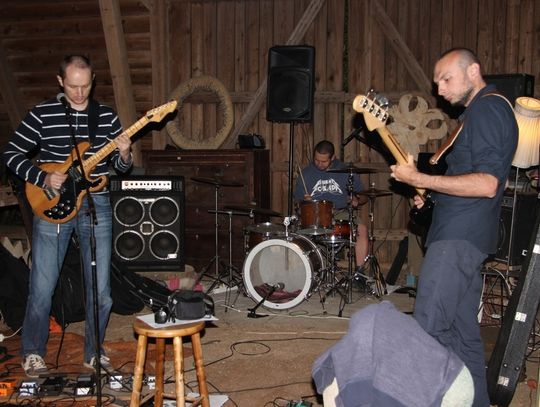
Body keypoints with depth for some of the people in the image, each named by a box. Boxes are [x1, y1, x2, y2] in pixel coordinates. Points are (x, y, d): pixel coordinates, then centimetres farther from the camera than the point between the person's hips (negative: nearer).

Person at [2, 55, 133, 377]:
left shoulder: (107, 117, 6)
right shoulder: (42, 114, -1)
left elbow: (121, 167, 9)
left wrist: (124, 154, -14)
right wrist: (43, 178, -13)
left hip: (96, 205, 2)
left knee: (100, 290, 5)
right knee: (42, 288, 2)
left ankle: (94, 352, 24)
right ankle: (33, 353, 25)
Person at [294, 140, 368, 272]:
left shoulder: (345, 171, 6)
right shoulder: (306, 173, 9)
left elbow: (363, 196, 11)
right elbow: (297, 200, 14)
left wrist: (356, 200, -12)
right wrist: (305, 201, -9)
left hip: (341, 213, 0)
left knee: (362, 229, -27)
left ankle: (359, 270, -19)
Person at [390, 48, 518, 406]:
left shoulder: (486, 108, -12)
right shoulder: (491, 108, 21)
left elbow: (486, 184, -23)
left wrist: (418, 179, -21)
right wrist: (432, 192, 15)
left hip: (459, 235, -11)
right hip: (468, 234, 11)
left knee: (428, 330, -11)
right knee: (464, 330, 16)